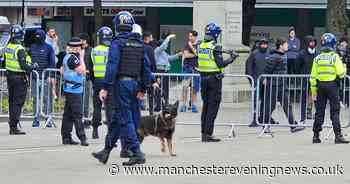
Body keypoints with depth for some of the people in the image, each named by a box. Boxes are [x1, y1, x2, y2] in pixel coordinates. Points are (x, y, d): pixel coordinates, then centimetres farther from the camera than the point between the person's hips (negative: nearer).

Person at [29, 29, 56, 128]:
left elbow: (52, 62, -2)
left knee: (47, 99, -3)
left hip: (46, 78, -4)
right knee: (36, 98, 6)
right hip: (35, 77, 4)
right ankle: (36, 119, 10)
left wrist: (51, 76, -10)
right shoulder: (32, 47, 12)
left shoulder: (48, 48, 1)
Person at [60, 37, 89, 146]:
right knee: (77, 114, -11)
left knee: (68, 114, 11)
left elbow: (62, 70, 25)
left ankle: (66, 137, 15)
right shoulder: (73, 58, -17)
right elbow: (82, 70, -21)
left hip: (69, 88, 10)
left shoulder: (67, 57, 15)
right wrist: (81, 57, -13)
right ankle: (82, 138, -13)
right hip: (74, 89, -10)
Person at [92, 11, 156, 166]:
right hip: (135, 83, 7)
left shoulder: (117, 43, -10)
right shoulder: (139, 44, 10)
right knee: (116, 119, 15)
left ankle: (137, 153, -11)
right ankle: (106, 151, 23)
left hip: (121, 83, -7)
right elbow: (146, 67, 12)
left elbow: (112, 66, -16)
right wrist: (143, 88, 18)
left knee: (125, 120, -5)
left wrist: (106, 88, -15)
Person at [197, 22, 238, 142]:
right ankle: (208, 134, -6)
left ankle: (204, 133, 16)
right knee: (213, 106, -3)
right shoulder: (215, 47, -14)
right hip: (214, 78, -7)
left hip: (203, 78, 7)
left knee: (206, 105, 14)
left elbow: (199, 62, 11)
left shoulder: (200, 46, 7)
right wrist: (232, 58, -5)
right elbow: (221, 64, -18)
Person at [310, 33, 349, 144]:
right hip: (332, 85, -3)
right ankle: (338, 136, -6)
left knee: (319, 112, 9)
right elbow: (340, 74, -10)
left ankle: (316, 136, 12)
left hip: (320, 86, 3)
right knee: (335, 112, -1)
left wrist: (314, 91, 11)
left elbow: (313, 77, 5)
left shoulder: (317, 58, 5)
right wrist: (343, 68, 12)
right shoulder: (335, 57, -7)